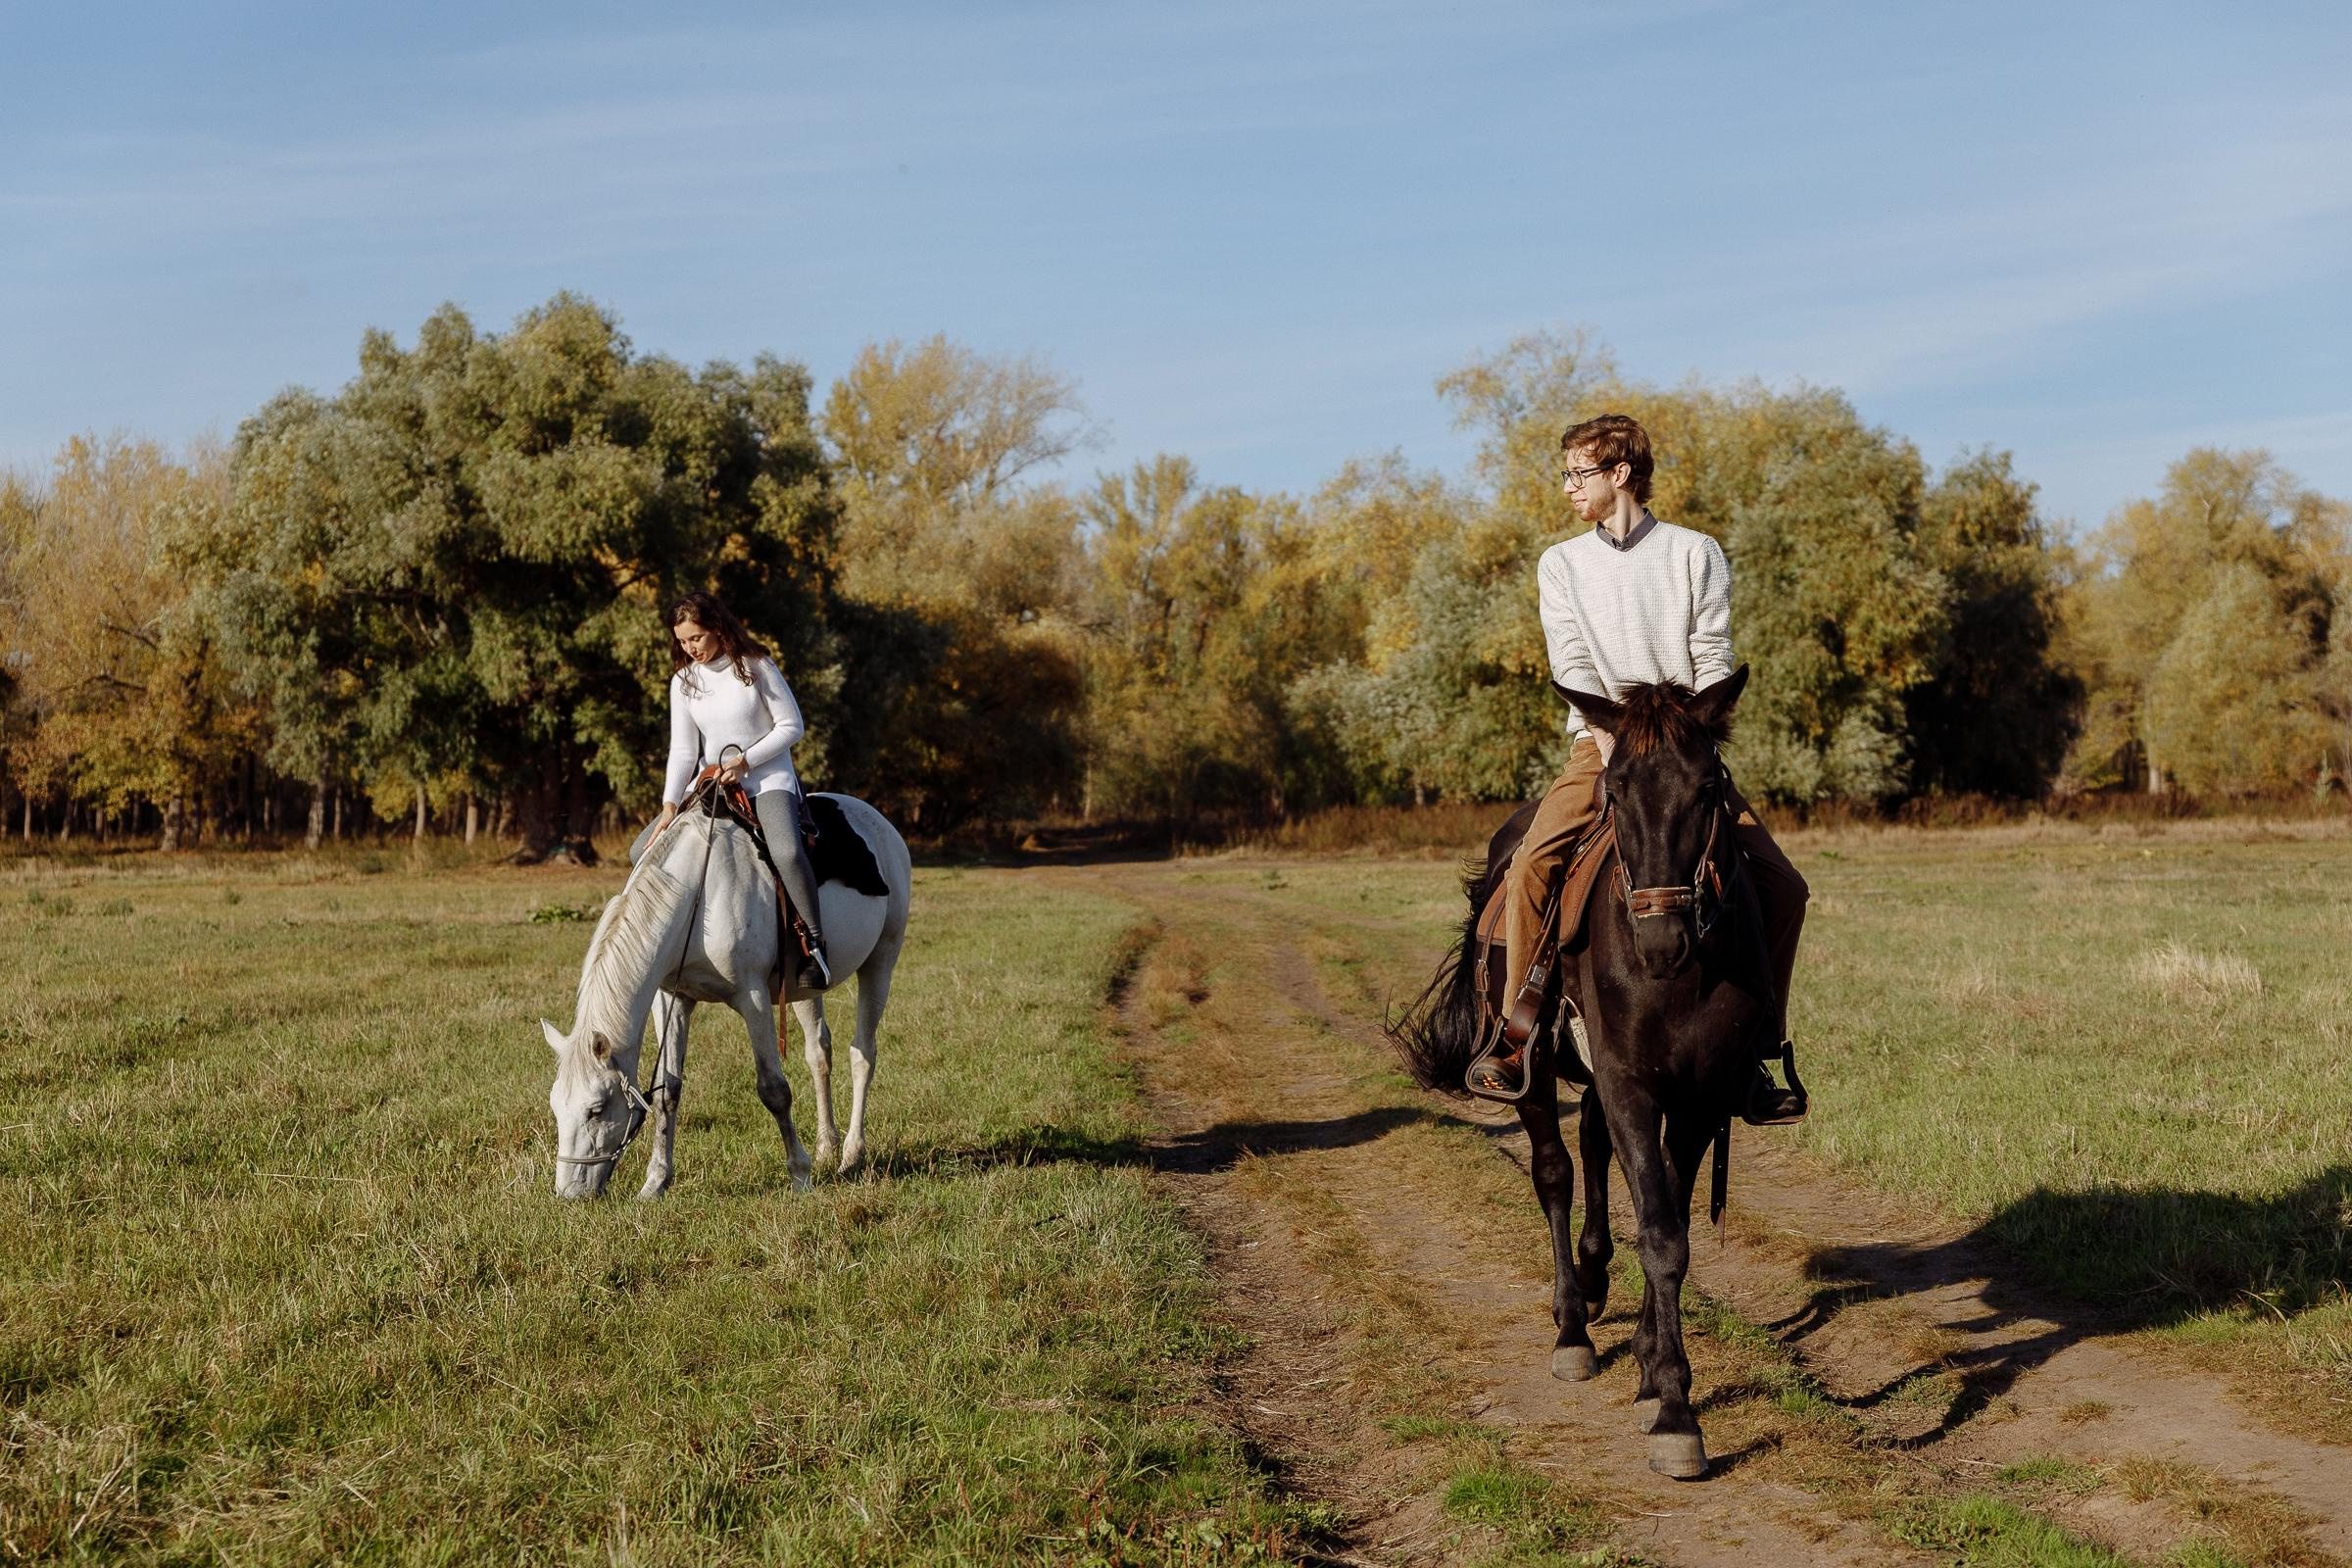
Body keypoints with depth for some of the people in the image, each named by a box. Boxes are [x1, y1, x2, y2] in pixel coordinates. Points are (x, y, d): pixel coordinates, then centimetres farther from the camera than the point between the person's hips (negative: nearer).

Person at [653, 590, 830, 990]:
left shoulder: (756, 667, -10)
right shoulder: (683, 681, 1)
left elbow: (791, 726, -8)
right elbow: (683, 749, -4)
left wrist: (746, 760, -18)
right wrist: (670, 806, -17)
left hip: (769, 778, -5)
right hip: (711, 783, 5)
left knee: (786, 851, -33)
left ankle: (815, 945, -22)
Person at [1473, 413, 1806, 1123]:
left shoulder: (1696, 553, 8)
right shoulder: (1560, 564, 12)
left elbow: (1713, 657, 0)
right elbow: (1571, 662, 0)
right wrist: (1606, 736, -16)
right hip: (1599, 744, 0)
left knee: (1782, 885, -14)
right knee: (1531, 864, -26)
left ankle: (1755, 1056, -3)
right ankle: (1516, 1037, -18)